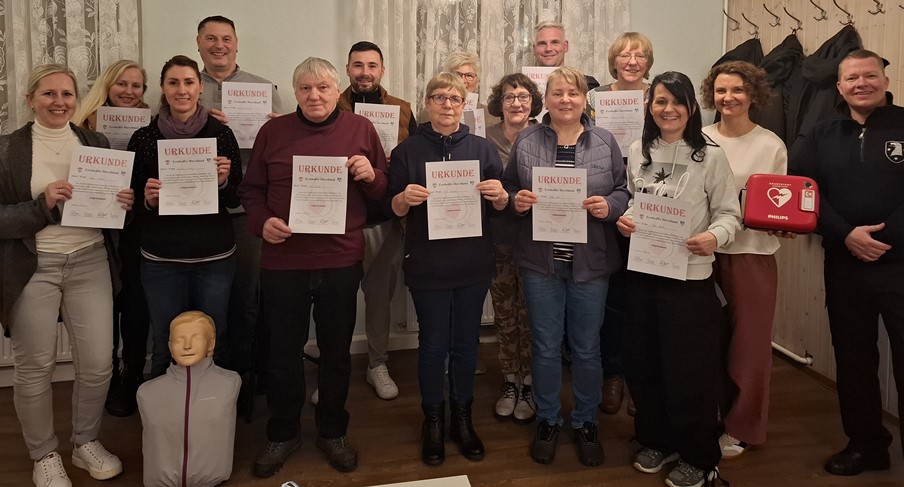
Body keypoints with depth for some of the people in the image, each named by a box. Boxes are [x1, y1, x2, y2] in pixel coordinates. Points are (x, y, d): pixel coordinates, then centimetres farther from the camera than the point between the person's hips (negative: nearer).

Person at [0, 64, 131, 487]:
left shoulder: (97, 143, 7)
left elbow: (115, 201, 16)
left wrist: (123, 203, -6)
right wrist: (42, 205, -19)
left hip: (89, 263, 2)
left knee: (98, 363, 4)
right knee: (34, 367, 6)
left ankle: (86, 443, 28)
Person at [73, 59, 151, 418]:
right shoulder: (86, 126, -1)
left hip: (137, 231, 1)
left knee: (137, 306, 8)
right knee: (107, 306, 9)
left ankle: (134, 379, 26)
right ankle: (111, 383, 26)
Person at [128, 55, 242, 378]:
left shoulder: (221, 134, 0)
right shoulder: (144, 138, 2)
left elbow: (236, 199, 4)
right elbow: (133, 201, 8)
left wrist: (223, 182, -16)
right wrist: (148, 199, -13)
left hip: (215, 257, 0)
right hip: (161, 258, 0)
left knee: (213, 345, 8)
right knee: (165, 348, 7)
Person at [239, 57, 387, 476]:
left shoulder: (361, 129, 4)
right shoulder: (273, 131, 5)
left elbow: (385, 191, 8)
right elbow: (251, 189, 7)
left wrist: (371, 176, -13)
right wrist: (261, 222, -11)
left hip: (341, 262, 0)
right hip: (282, 261, 0)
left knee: (336, 352, 13)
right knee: (283, 353, 10)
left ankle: (333, 432, 32)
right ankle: (282, 434, 30)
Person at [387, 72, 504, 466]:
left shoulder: (483, 149, 5)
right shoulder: (407, 151, 2)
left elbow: (502, 205, 8)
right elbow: (392, 209, 2)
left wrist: (500, 195, -14)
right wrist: (404, 198, -20)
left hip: (473, 265, 2)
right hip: (428, 266, -1)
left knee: (466, 344, 12)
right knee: (432, 345, 7)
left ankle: (462, 419, 29)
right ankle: (433, 422, 25)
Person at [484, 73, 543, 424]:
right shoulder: (486, 139, 1)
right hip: (498, 240, 2)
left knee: (530, 314, 7)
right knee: (504, 313, 12)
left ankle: (528, 384, 23)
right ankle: (509, 381, 28)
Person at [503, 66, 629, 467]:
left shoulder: (605, 142, 3)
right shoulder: (526, 141, 2)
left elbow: (624, 190, 6)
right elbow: (508, 190, 7)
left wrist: (610, 206, -15)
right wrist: (516, 201, -14)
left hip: (590, 262, 0)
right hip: (540, 261, 0)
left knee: (587, 348, 11)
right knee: (545, 347, 10)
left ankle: (585, 422, 31)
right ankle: (547, 420, 30)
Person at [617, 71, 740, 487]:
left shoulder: (711, 156, -7)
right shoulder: (638, 152, 7)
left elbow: (730, 214, -7)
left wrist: (714, 237, -27)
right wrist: (624, 219, -5)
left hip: (690, 278, -5)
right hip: (641, 273, 5)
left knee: (688, 371, 4)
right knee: (642, 364, 14)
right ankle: (656, 441, 35)